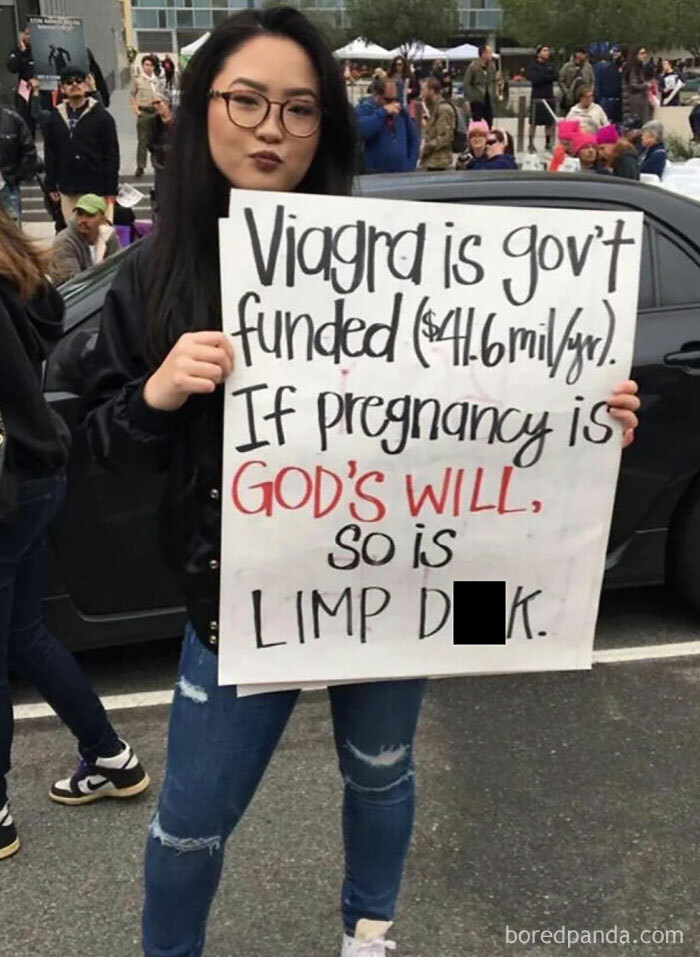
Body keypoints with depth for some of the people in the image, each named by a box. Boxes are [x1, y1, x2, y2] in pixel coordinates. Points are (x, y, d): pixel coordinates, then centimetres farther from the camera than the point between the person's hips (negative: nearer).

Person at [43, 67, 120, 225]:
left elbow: (112, 154, -6)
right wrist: (51, 185, 6)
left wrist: (111, 189, -11)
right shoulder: (55, 117, 8)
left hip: (96, 188, -3)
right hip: (67, 190, 4)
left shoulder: (101, 116, -3)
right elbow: (50, 153, 11)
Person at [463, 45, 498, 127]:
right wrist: (468, 99, -15)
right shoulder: (473, 66, -12)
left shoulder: (492, 66, 5)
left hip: (488, 100, 6)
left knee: (489, 123, 8)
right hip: (477, 100, -5)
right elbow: (467, 83, -10)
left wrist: (495, 94, 9)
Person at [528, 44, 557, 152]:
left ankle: (549, 144, 15)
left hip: (549, 97, 4)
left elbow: (555, 76, -3)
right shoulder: (533, 65, -1)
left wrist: (541, 76, -11)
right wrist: (547, 77, -8)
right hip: (537, 97, -4)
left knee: (550, 122, 6)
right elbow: (534, 79, -16)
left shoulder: (551, 65, 13)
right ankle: (531, 144, 4)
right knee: (534, 122, -3)